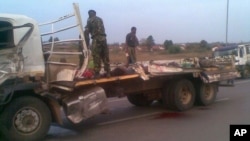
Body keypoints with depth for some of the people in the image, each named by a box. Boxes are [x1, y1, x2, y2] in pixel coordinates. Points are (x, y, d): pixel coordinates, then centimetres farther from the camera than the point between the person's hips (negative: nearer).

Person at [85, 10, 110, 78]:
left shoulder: (90, 20, 4)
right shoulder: (100, 19, 22)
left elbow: (88, 30, 5)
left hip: (96, 39, -6)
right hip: (103, 38, 6)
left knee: (96, 57, -5)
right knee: (105, 56, 9)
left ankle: (97, 73, -7)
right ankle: (108, 72, 11)